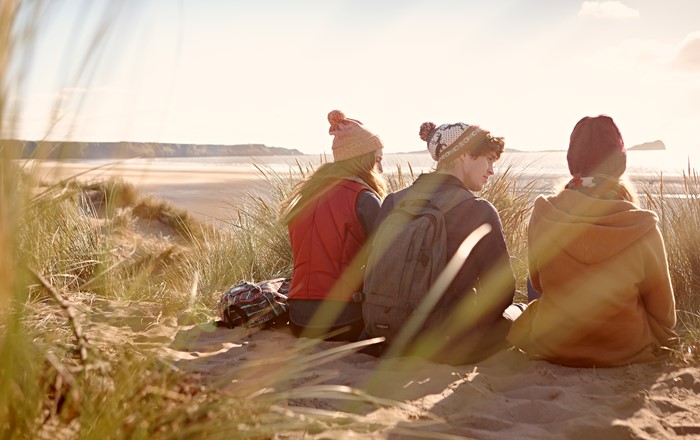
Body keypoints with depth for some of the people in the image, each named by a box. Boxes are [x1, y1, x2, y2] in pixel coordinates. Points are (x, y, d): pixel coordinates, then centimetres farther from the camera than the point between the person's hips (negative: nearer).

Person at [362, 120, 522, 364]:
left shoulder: (393, 202, 2)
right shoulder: (478, 211, -12)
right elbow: (501, 289, -7)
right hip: (446, 348, -6)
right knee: (514, 314, 23)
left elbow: (373, 275, 9)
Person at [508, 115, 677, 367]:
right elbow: (663, 307, -7)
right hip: (627, 353, 0)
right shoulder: (642, 227, -21)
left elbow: (537, 284, 0)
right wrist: (661, 340, 15)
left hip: (551, 348, 1)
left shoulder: (543, 215, -17)